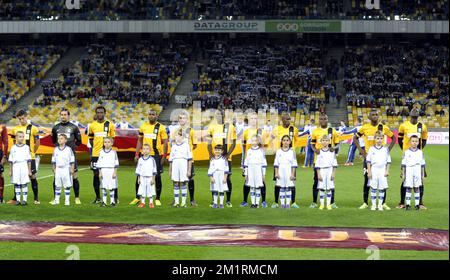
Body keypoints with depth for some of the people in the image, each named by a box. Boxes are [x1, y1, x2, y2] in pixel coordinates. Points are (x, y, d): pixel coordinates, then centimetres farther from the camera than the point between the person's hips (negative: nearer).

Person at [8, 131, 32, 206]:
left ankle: (24, 200, 3)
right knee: (16, 184, 3)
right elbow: (10, 160, 10)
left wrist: (29, 170, 1)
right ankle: (17, 200, 8)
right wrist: (10, 170, 7)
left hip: (24, 167, -1)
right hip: (16, 167, 1)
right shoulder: (13, 148, 7)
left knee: (24, 184, -1)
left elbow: (29, 160, 4)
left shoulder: (26, 147, 4)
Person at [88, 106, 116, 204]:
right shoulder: (92, 125, 7)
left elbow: (112, 139, 10)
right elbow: (91, 139, 16)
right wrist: (95, 147, 4)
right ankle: (98, 198, 13)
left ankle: (115, 197, 6)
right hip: (95, 154, 2)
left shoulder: (110, 124, 3)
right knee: (96, 175, 4)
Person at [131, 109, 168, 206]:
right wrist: (136, 154, 9)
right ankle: (137, 198, 16)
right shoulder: (143, 126, 8)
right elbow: (140, 141, 15)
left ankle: (157, 199, 10)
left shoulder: (161, 127, -2)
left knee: (157, 177, 0)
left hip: (156, 155, -3)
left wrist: (164, 156, -10)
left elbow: (165, 142, -2)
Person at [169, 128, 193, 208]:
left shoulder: (186, 145, 5)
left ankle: (183, 202, 2)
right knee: (176, 184, 2)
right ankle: (176, 202, 7)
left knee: (183, 183, -2)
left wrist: (189, 170, -3)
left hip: (183, 164, -3)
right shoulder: (173, 146, 14)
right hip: (175, 165, 3)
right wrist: (170, 171, 14)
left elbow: (190, 159, 3)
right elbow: (171, 159, 17)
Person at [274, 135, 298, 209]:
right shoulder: (278, 151, 6)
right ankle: (282, 203, 7)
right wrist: (276, 173, -2)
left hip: (289, 171, -1)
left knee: (288, 188, 1)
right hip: (281, 171, 1)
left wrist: (293, 174, -5)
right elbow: (276, 163, 6)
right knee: (282, 188, 3)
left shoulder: (292, 152, 2)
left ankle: (288, 203, 6)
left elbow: (294, 164, 1)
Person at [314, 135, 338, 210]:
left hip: (330, 170, 0)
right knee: (321, 188, 0)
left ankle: (328, 204, 7)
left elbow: (334, 163, 3)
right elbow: (317, 164, 2)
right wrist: (318, 174, -4)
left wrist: (333, 173, -3)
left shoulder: (332, 151, 3)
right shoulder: (319, 152, 2)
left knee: (329, 188, 1)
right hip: (321, 170, 0)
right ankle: (322, 204, 8)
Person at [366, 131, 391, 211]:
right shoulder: (371, 149, 2)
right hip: (374, 169, -1)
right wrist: (369, 171, -3)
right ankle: (373, 205, 10)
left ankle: (380, 205, 9)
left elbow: (388, 161, 8)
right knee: (373, 188, 2)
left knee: (382, 188, 1)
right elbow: (368, 161, 2)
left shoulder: (385, 149, 5)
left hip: (382, 170, 1)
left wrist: (387, 171, 0)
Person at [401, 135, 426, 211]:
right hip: (408, 173, -1)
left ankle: (417, 204, 9)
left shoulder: (420, 152, 6)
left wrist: (423, 175, 7)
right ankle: (408, 204, 2)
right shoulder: (406, 152, 2)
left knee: (416, 188, 5)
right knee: (408, 188, -2)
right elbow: (403, 164, 3)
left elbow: (422, 164, 9)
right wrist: (403, 174, -1)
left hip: (417, 173, 1)